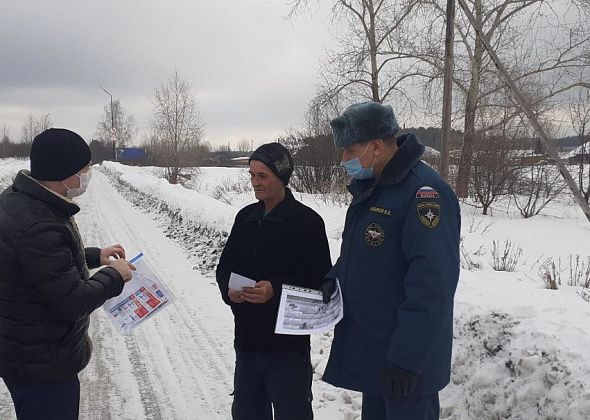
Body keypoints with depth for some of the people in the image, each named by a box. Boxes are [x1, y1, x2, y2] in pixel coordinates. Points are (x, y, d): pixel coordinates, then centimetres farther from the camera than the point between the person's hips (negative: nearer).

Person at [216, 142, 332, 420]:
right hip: (246, 340, 6)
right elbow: (225, 266, 12)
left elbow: (321, 280, -12)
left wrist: (276, 289, -24)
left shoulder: (307, 221, -10)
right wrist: (229, 290, -9)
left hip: (287, 343, -6)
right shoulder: (246, 216, 8)